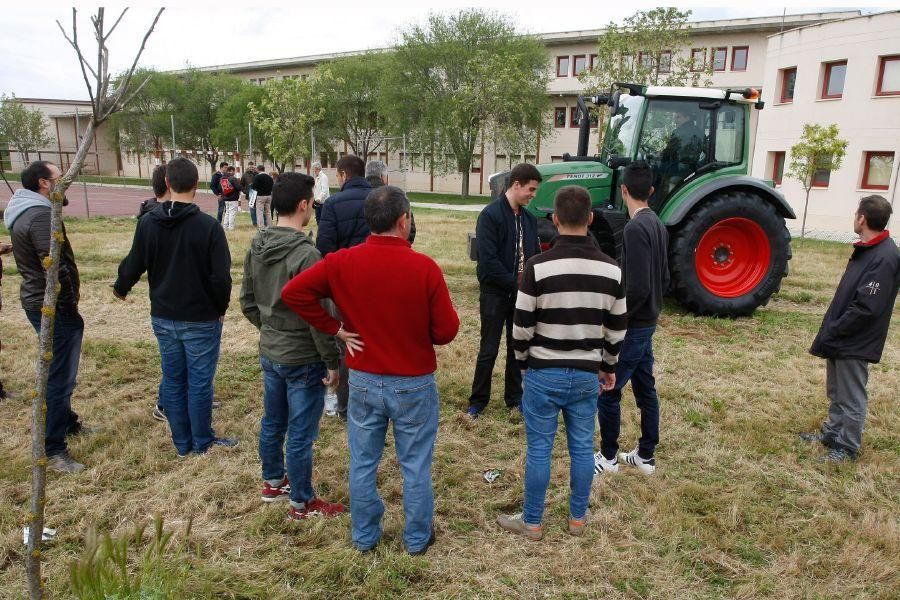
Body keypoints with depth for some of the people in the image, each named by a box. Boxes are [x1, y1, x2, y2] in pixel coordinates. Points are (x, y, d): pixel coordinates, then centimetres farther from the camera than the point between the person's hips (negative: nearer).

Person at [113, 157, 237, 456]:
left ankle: (182, 443, 27)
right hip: (201, 319, -4)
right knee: (199, 382, 7)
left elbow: (133, 265, 3)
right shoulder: (208, 226, -17)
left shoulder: (148, 222, -4)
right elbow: (221, 277, -17)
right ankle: (202, 443, 21)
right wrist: (221, 308, 1)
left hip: (163, 318, 4)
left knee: (172, 381, 15)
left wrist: (120, 288, 25)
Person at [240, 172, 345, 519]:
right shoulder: (306, 254, -24)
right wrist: (332, 361, -13)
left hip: (269, 353, 8)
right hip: (303, 359, -8)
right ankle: (303, 503, 22)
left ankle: (273, 481, 43)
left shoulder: (256, 247, 1)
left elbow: (247, 302, 10)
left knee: (272, 423, 23)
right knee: (301, 434, 6)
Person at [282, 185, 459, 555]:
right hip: (414, 385, -2)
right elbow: (446, 331, -14)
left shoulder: (341, 262, -9)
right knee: (415, 467, 15)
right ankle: (417, 538, 32)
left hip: (363, 382, 3)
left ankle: (364, 536, 36)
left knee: (363, 464, 19)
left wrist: (335, 328, -4)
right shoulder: (425, 268, -18)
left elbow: (292, 292, -8)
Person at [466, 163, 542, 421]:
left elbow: (536, 254, 11)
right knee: (489, 350, 3)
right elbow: (488, 260, -20)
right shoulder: (490, 215, -14)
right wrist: (515, 282, -17)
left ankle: (514, 397, 29)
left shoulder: (529, 219, 7)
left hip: (521, 294, 6)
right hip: (495, 293, -6)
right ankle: (478, 401, 19)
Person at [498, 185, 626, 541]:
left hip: (544, 374, -3)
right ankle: (578, 518, 31)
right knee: (582, 448, 16)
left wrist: (523, 362, 8)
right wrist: (608, 368, 19)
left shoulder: (538, 266, -15)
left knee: (539, 449, 8)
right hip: (587, 375, 4)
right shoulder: (611, 269, -3)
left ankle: (532, 522, 22)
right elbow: (617, 329, 4)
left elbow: (522, 325, -10)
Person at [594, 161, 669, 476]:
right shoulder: (658, 225, 8)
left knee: (607, 390, 2)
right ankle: (646, 456, 27)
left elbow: (638, 288, -26)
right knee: (645, 388, 15)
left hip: (632, 326, -9)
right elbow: (663, 279, 15)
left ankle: (608, 457, 16)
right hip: (648, 323, 9)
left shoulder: (635, 228, -21)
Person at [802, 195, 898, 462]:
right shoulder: (866, 249, 7)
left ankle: (847, 447, 20)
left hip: (855, 343, -9)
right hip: (841, 339, 9)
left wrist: (833, 331, -17)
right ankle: (832, 433, 36)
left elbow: (866, 307, -25)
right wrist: (831, 330, 11)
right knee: (836, 393, 21)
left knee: (852, 399, 6)